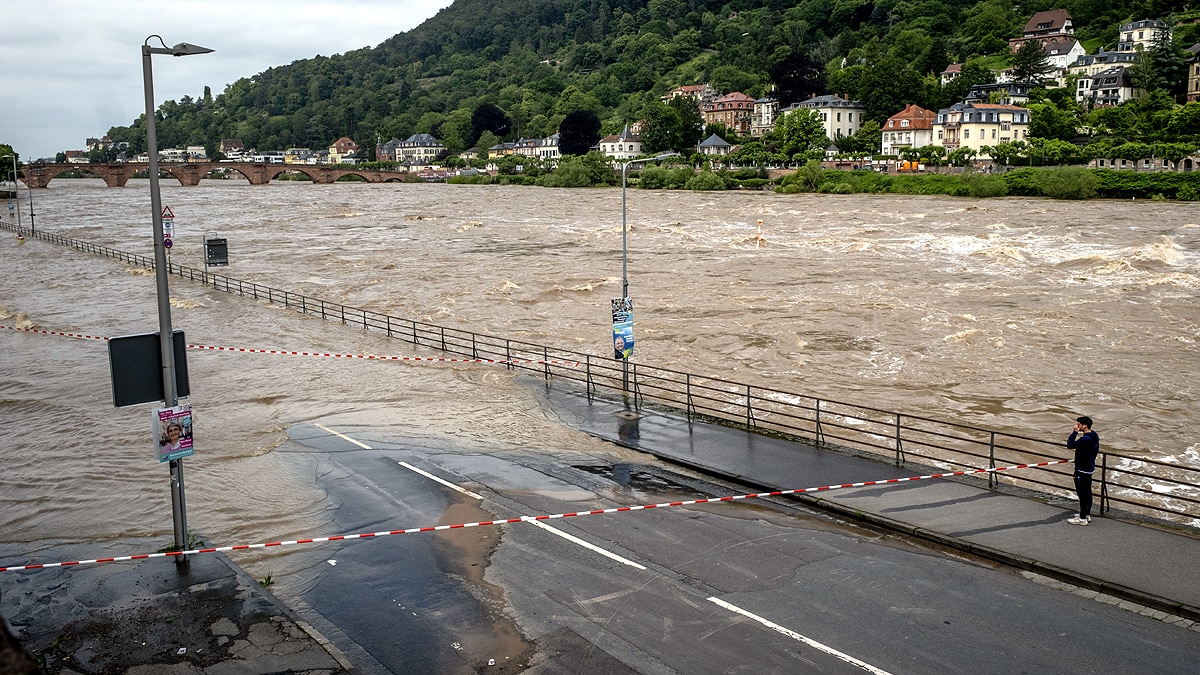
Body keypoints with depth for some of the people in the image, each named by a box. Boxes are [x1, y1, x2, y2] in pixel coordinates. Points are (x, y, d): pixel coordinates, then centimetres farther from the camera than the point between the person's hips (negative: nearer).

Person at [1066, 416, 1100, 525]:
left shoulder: (1085, 439, -26)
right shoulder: (1094, 436, 5)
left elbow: (1070, 445, -24)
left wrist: (1074, 432, -16)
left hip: (1082, 470, -10)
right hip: (1089, 468, 10)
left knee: (1083, 493, -2)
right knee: (1087, 492, 18)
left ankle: (1082, 518, 5)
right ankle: (1087, 514, 30)